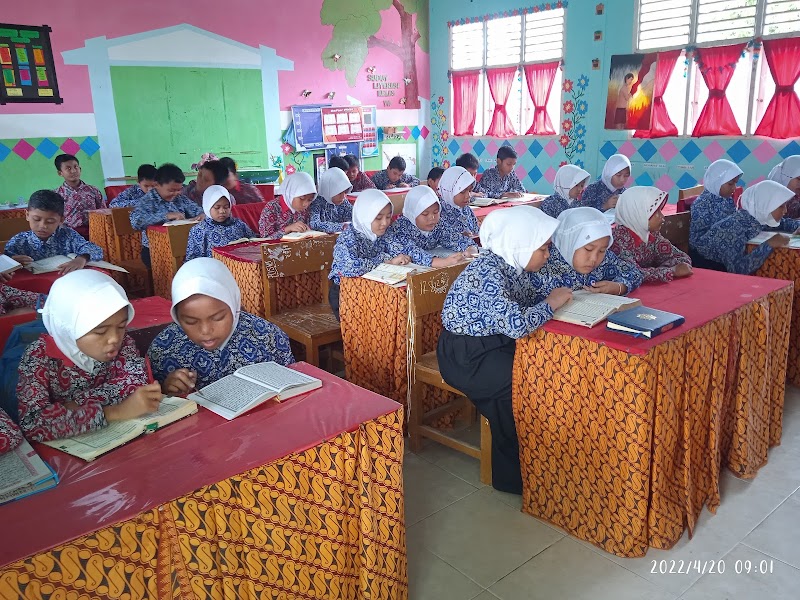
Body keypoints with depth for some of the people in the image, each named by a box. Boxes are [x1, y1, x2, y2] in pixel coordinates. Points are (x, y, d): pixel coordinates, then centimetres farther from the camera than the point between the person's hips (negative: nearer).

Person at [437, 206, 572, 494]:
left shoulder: (512, 264, 0)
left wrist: (555, 294, -4)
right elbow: (517, 325, -35)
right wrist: (551, 304, -19)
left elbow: (530, 296, 16)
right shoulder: (488, 271, -27)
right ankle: (513, 475, 2)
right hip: (465, 357, -9)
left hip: (494, 345, 9)